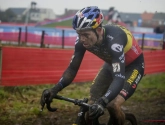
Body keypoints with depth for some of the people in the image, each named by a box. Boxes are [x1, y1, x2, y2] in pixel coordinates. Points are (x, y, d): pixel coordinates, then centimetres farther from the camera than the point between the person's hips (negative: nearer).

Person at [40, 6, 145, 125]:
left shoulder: (114, 39, -40)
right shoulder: (82, 40, -23)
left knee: (113, 105, -24)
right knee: (92, 105, -7)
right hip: (112, 64, 6)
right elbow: (73, 68, -14)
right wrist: (54, 90, -31)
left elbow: (119, 78, -47)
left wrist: (102, 102, -62)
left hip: (133, 65, -6)